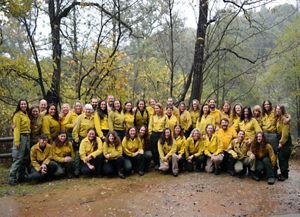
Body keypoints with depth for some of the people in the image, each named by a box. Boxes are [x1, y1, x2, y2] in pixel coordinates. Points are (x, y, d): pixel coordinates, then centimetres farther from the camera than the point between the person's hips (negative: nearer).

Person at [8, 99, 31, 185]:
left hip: (27, 137, 8)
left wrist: (28, 137, 4)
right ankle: (12, 178, -3)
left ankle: (21, 177, 20)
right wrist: (17, 141, -19)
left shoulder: (26, 114, 14)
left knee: (24, 158, 11)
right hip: (21, 137, -8)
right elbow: (16, 128, -13)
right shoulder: (18, 115, -8)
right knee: (18, 159, -8)